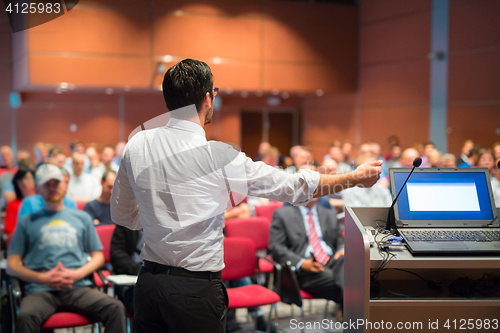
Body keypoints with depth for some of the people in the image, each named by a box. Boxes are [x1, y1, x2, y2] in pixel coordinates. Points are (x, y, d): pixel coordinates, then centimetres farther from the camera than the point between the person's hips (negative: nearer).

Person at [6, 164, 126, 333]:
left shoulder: (82, 217, 22)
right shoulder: (27, 222, 18)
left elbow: (98, 257, 19)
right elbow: (12, 266, 12)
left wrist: (77, 274, -2)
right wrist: (43, 278, -5)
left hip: (78, 287, 1)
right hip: (41, 290, -1)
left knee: (115, 308, -29)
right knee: (26, 317, -36)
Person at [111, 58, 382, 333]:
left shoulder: (137, 144, 0)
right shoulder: (218, 156, -16)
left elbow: (121, 215, 11)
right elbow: (293, 187, -8)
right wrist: (356, 178, 4)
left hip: (147, 281, 5)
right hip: (195, 289, -5)